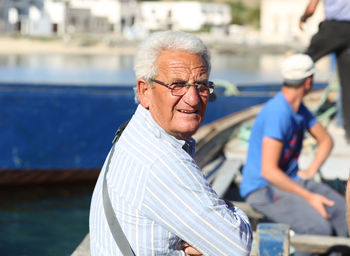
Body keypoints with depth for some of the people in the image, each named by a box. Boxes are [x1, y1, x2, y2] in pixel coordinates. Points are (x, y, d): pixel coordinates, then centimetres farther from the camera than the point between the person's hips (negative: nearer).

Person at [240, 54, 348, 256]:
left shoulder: (299, 109, 7)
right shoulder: (278, 113, -23)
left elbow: (326, 140, 23)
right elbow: (268, 171, -27)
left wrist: (311, 170, 4)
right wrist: (309, 197, -23)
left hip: (291, 180, 9)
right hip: (263, 190, -9)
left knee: (343, 212, -10)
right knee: (320, 227, -28)